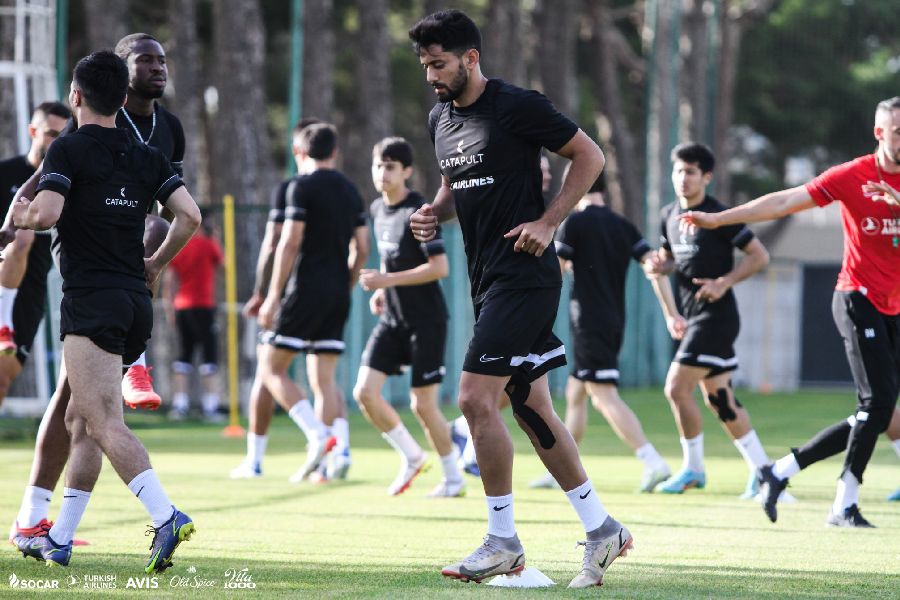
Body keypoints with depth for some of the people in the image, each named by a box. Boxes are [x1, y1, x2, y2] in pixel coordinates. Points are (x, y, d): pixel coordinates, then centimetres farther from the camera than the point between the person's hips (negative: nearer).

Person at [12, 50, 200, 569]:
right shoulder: (148, 157, 12)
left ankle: (167, 516, -35)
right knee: (81, 419, 17)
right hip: (137, 303, 7)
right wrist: (157, 264, 18)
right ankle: (59, 540, 20)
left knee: (105, 423, -16)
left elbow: (46, 214, -17)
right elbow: (190, 216, 3)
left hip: (92, 302, -7)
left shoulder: (69, 150, -5)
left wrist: (20, 215, 5)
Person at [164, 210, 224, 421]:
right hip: (203, 306, -5)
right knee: (210, 354, -3)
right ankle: (210, 407, -9)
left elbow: (168, 282, 8)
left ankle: (179, 404, 2)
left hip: (181, 307, 5)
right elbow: (223, 263, 13)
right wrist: (214, 238, 21)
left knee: (184, 354, 9)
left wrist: (169, 309, 12)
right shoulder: (208, 245, -4)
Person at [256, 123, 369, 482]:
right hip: (338, 293, 7)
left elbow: (290, 243, -12)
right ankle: (341, 447, -9)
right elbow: (361, 248, 14)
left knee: (272, 367, 0)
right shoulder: (350, 190, 14)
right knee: (324, 378, 9)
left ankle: (316, 433, -18)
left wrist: (273, 297, -10)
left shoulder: (302, 186, -6)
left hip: (306, 288, -6)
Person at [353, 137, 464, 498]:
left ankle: (453, 478, 15)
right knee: (365, 391, -6)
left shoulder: (419, 212, -15)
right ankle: (411, 457, 14)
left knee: (422, 404, -4)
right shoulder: (378, 210, 9)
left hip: (426, 321, -7)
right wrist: (382, 290, 7)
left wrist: (388, 280, -23)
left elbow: (440, 267, -21)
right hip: (392, 318, 7)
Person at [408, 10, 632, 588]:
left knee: (476, 398, -13)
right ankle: (602, 529, 17)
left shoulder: (517, 107, -12)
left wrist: (546, 222, -13)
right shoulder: (441, 118, 12)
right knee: (532, 408, 9)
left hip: (525, 275, -9)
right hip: (488, 279, 9)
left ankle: (503, 542, -4)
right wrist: (435, 213, 4)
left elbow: (590, 155, -7)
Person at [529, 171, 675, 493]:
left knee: (604, 396, -14)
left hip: (589, 320, -8)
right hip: (615, 319, 8)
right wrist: (672, 312, 1)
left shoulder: (573, 223, -6)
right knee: (574, 392, 18)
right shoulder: (624, 226, 11)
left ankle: (653, 462, -28)